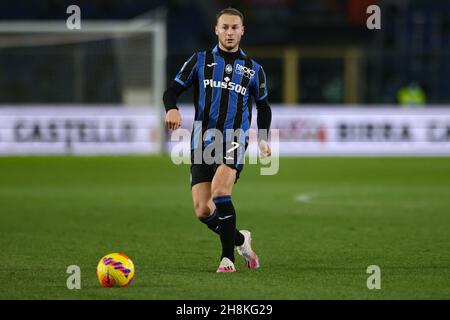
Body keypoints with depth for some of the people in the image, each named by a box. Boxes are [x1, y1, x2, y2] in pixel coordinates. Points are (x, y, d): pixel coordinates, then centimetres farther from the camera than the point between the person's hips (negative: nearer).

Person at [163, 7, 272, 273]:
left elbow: (263, 107, 22)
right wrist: (172, 109, -16)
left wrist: (264, 140, 7)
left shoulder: (253, 69, 11)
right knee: (203, 211, -5)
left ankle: (228, 257, -18)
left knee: (219, 191, -27)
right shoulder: (200, 60, 9)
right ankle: (241, 240, 22)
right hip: (202, 140, 2)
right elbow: (172, 90, 6)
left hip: (234, 139, -2)